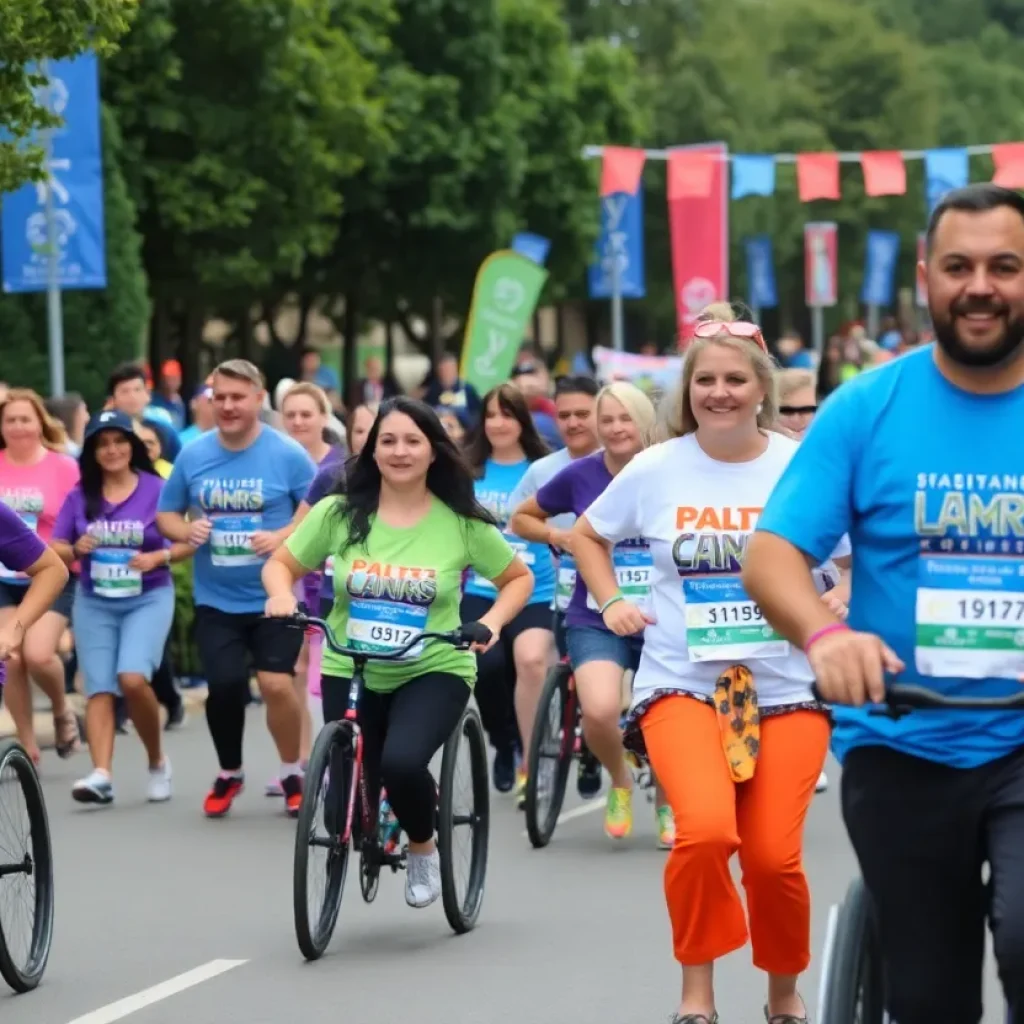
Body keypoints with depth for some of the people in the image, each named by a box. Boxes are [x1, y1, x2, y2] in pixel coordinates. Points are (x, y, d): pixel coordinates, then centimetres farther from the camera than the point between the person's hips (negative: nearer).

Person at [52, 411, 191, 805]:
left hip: (148, 599, -4)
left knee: (133, 678, -20)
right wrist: (76, 549, -13)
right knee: (99, 688, -5)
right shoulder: (79, 496, 5)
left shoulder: (156, 490, -4)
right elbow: (56, 550, 8)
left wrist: (159, 556, -19)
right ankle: (101, 774, -12)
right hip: (93, 602, 4)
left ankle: (157, 761, 2)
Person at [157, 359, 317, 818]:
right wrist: (185, 530, -12)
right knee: (224, 685, -4)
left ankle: (292, 773, 13)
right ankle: (229, 773, 21)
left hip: (274, 596, -2)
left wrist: (283, 536, -21)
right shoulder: (192, 455, 1)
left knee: (276, 684, -11)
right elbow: (165, 515, 10)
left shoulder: (287, 454, -8)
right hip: (216, 599, 2)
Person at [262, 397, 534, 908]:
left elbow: (519, 577, 6)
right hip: (350, 672, 2)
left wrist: (492, 620, -12)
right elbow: (281, 564, 6)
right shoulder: (338, 514, -4)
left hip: (434, 671, -2)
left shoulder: (461, 522, -6)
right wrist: (282, 596, -16)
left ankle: (423, 849, 2)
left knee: (402, 763, -29)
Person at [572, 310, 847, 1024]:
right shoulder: (656, 469, 1)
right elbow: (588, 535, 20)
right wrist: (611, 601, 7)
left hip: (786, 687, 0)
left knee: (774, 855, -6)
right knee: (706, 830, -24)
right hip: (682, 681, 0)